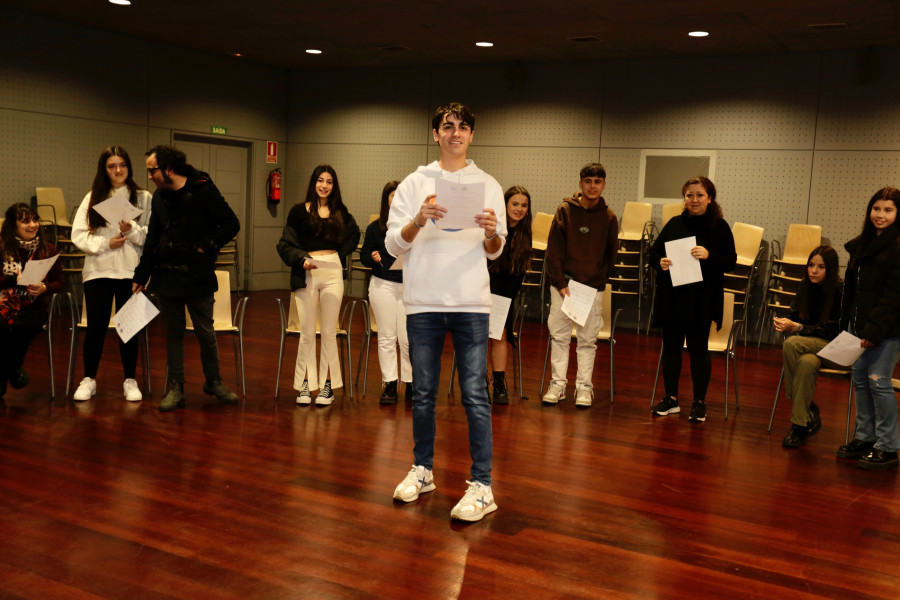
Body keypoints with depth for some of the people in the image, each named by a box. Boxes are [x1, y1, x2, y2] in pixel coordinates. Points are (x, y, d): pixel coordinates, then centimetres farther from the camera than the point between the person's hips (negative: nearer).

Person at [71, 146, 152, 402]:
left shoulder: (143, 198, 4)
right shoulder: (93, 198, 7)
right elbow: (78, 235, 2)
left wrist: (132, 230, -18)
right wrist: (105, 243, -11)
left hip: (130, 272, -1)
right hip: (98, 271, 1)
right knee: (96, 327, 4)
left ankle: (130, 380, 17)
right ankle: (88, 379, 17)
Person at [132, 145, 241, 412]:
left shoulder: (203, 190, -9)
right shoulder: (159, 197, 9)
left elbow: (231, 224, -6)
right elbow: (152, 239, 15)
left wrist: (206, 246, -13)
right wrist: (140, 276, 12)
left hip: (198, 277, -5)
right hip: (166, 277, 5)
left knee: (205, 332, 4)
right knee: (173, 332, 8)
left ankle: (213, 381, 22)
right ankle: (176, 388, 16)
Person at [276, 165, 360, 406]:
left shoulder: (340, 213, 12)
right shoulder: (299, 211, 4)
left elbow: (354, 234, 27)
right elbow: (285, 245, 1)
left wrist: (342, 254, 12)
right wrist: (301, 259, -16)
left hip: (333, 272, 2)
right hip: (306, 274, -2)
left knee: (329, 331, 4)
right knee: (307, 332, 0)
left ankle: (328, 385, 10)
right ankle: (305, 385, 9)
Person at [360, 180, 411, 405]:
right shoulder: (375, 227, 3)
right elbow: (364, 255, 7)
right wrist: (374, 258, -14)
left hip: (410, 286, -1)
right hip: (383, 285, 1)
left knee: (408, 338, 0)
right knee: (387, 337, 7)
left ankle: (411, 384, 12)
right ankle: (389, 385, 14)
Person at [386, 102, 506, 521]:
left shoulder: (487, 185, 10)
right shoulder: (415, 183, 9)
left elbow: (494, 252, 8)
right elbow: (393, 245, 1)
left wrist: (491, 233, -14)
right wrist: (419, 220, -18)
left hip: (471, 301, -1)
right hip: (423, 301, 1)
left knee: (475, 393, -5)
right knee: (423, 393, 10)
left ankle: (482, 486, -1)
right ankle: (422, 470, 26)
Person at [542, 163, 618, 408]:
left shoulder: (609, 217, 3)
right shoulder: (565, 210, 1)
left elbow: (610, 255, 8)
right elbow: (554, 249, -1)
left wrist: (600, 281, -4)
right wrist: (560, 283, -7)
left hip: (593, 287, 0)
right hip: (563, 283, 0)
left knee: (588, 339, 3)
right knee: (559, 335, 2)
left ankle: (584, 386, 10)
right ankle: (557, 384, 9)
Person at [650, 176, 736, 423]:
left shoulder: (720, 227, -2)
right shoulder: (674, 224, 7)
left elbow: (731, 262, -6)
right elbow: (654, 252, 11)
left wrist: (709, 256, -23)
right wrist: (660, 262, -11)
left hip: (702, 300, -3)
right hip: (671, 297, 3)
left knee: (698, 349, 2)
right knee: (670, 346, 9)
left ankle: (699, 402, 14)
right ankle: (671, 398, 21)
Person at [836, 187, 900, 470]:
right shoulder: (863, 244, 13)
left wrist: (875, 330, -19)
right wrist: (847, 324, 11)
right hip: (860, 325, 8)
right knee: (860, 378, 11)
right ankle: (865, 437, 22)